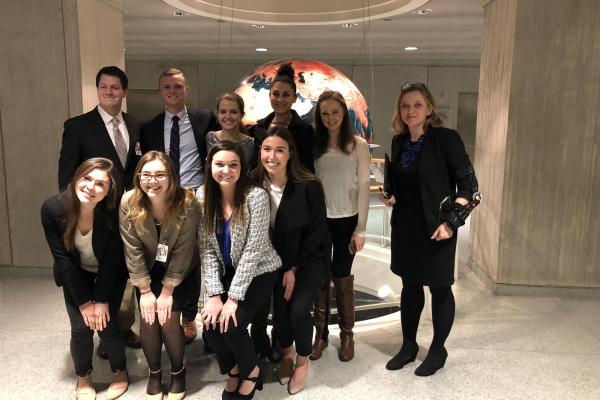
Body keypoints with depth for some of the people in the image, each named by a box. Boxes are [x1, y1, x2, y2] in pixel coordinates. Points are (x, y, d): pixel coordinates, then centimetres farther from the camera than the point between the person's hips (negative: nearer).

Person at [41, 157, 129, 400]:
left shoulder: (113, 212, -30)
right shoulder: (52, 208, -26)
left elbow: (111, 259, -19)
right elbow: (62, 258, -19)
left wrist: (102, 299, -17)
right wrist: (84, 301, -16)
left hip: (110, 274, -1)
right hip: (75, 274, 2)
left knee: (106, 325, -9)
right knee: (81, 328, -6)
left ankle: (120, 371, 22)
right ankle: (83, 377, 25)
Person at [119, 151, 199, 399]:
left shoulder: (187, 203, -28)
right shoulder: (129, 203, -22)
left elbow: (182, 252, -21)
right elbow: (133, 250, -15)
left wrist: (167, 291, -17)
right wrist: (145, 291, -13)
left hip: (180, 271, -2)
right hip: (148, 269, 2)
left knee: (168, 319, -10)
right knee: (148, 318, -7)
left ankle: (178, 371, 18)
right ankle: (154, 373, 20)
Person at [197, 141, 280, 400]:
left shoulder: (256, 196, -21)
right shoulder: (204, 195, -7)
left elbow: (253, 249, -21)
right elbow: (206, 248, -7)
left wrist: (234, 298, -22)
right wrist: (214, 294, -15)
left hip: (259, 272, -4)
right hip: (227, 272, 4)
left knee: (231, 326, -19)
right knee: (211, 324, -13)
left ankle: (250, 371, 15)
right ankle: (234, 368, 21)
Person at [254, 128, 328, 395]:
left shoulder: (309, 186, -20)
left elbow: (317, 231, -12)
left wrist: (294, 268, -11)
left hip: (309, 258, -2)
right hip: (275, 260, 2)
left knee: (298, 309, -18)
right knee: (279, 305, -15)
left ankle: (303, 360, 15)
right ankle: (287, 352, 19)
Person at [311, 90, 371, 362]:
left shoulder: (358, 144, -2)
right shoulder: (313, 145, 3)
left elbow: (363, 186, -4)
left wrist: (361, 229, -7)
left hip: (346, 221, -2)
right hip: (318, 220, 2)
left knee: (342, 278, 6)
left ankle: (346, 334, 24)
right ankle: (320, 332, 23)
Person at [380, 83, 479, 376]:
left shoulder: (446, 139, -12)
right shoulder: (398, 142, 5)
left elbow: (468, 184, -12)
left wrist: (451, 220, -19)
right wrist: (389, 196, -1)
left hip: (435, 228, -5)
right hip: (404, 226, 6)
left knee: (439, 288, 8)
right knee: (409, 285, 16)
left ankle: (438, 350, 27)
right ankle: (408, 345, 33)